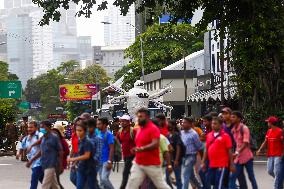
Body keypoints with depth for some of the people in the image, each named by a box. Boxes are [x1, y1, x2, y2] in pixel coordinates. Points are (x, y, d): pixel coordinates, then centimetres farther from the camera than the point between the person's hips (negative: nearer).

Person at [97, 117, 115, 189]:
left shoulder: (108, 134, -12)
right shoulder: (99, 134, 10)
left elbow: (111, 149, -16)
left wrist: (110, 162, -21)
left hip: (106, 161, -8)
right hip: (100, 161, 8)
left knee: (104, 178, -18)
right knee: (102, 180, 9)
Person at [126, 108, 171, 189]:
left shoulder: (153, 129, -13)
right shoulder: (139, 129, 12)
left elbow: (155, 144, -27)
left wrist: (141, 149, -36)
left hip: (152, 164, -7)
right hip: (138, 164, 7)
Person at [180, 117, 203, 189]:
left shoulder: (193, 134, -12)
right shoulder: (181, 133, 5)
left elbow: (199, 147, -5)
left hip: (191, 156, -7)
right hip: (183, 156, 7)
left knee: (186, 175, -12)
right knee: (191, 175, 17)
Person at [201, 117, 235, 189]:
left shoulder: (225, 136, -7)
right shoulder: (209, 135, 11)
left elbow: (229, 151, -7)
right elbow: (206, 150, 16)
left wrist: (231, 164, -9)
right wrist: (203, 162, 12)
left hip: (222, 166, -6)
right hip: (211, 165, 6)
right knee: (211, 183, 10)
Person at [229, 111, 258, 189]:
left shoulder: (244, 128, -11)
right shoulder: (233, 130, 8)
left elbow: (246, 143, -20)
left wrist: (237, 152, -32)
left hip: (246, 157, -6)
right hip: (238, 158, 6)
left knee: (251, 177, 6)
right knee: (232, 177, -5)